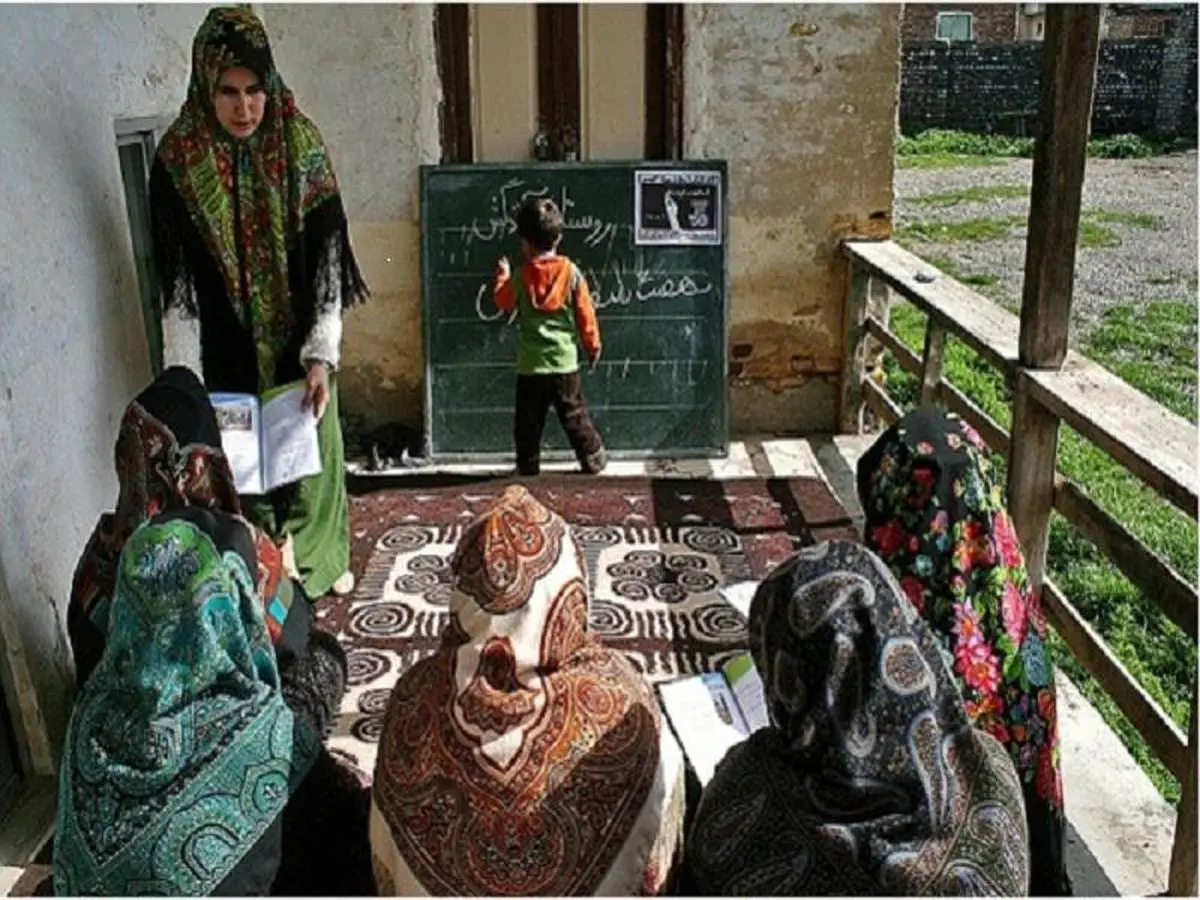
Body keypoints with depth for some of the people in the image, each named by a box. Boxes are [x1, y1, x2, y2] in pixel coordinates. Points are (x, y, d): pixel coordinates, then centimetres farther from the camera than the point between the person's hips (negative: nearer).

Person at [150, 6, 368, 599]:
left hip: (299, 341, 2)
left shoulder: (301, 146, -10)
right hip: (227, 351, -1)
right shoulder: (177, 160, -13)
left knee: (314, 449, 17)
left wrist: (322, 356, -20)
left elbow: (325, 259, -12)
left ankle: (322, 556, 42)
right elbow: (177, 283, -13)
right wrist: (186, 381, -19)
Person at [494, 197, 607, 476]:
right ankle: (593, 459, 16)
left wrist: (503, 276, 27)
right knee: (575, 416, 11)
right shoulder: (571, 272, -8)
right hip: (565, 361, 1)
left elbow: (504, 302, 10)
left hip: (530, 364, -1)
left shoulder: (520, 277, -8)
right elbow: (585, 312, -2)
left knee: (528, 421, 10)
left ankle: (528, 466, 15)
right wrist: (593, 345, 11)